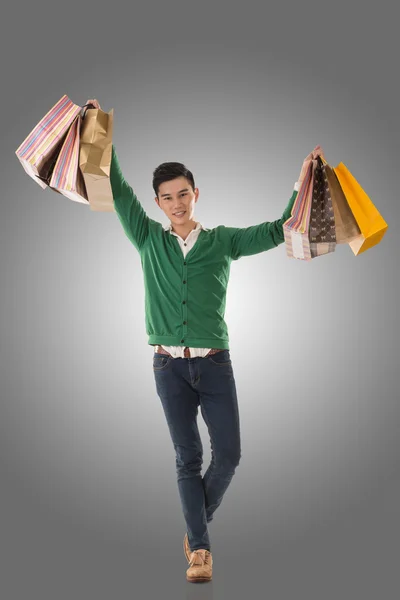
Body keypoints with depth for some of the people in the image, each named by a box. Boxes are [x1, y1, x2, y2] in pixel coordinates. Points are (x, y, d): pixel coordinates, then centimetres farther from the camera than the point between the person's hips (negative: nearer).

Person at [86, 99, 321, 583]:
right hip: (169, 365, 0)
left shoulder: (223, 241, 7)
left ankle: (196, 524, 22)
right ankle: (199, 547, 8)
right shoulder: (149, 240, 8)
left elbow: (276, 232, 2)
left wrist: (303, 182, -6)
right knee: (188, 458, 1)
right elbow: (119, 192, 6)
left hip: (215, 363, 0)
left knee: (228, 454, -2)